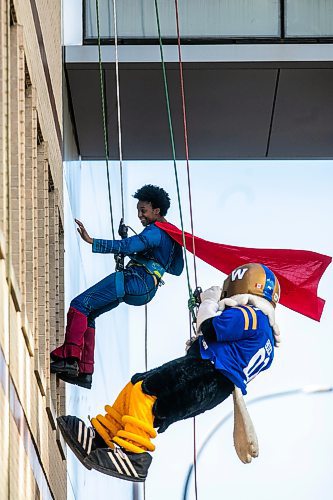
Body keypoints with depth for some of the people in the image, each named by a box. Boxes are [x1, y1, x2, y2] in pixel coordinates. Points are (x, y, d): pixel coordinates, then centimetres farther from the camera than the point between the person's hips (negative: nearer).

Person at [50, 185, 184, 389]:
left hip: (134, 281, -10)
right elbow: (177, 269, 31)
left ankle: (69, 357, -30)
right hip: (145, 291, 10)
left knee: (80, 305, -16)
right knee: (88, 315, 14)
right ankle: (85, 371, 6)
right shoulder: (172, 234, 21)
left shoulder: (155, 231, -9)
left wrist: (91, 241, -30)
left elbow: (126, 246, -24)